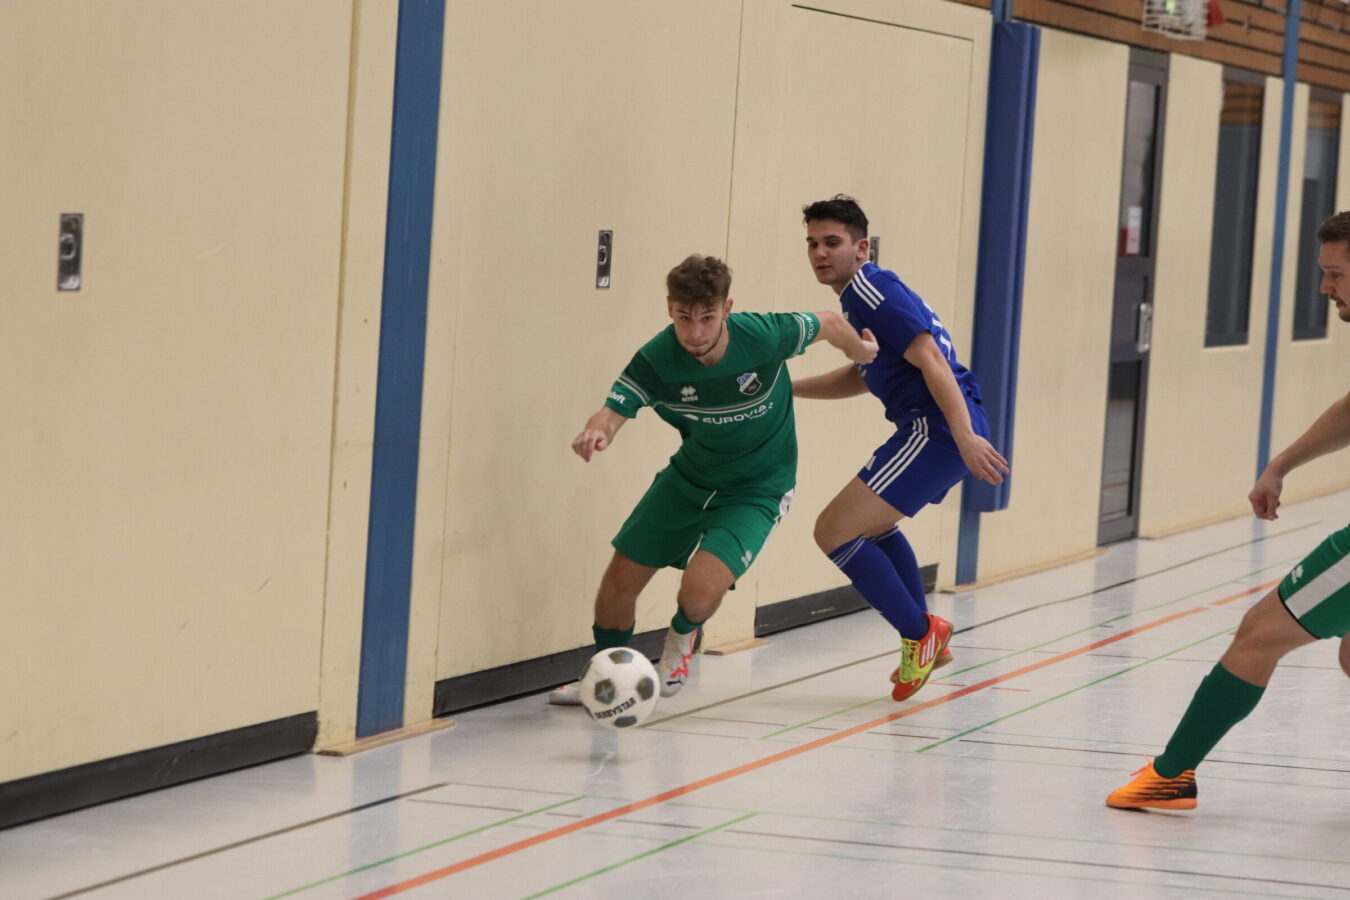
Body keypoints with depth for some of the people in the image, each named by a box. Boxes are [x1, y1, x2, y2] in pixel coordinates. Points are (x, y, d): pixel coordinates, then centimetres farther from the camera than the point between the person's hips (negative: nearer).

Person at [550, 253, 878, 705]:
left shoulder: (765, 336, -27)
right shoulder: (656, 359, -23)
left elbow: (830, 323, -8)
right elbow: (613, 409, -33)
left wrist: (860, 352, 14)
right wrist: (595, 433, -58)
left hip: (758, 489, -3)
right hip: (689, 476, 3)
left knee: (700, 590, -23)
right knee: (620, 581, 2)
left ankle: (681, 636, 16)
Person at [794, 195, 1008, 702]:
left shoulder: (873, 291, -13)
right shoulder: (859, 297, 19)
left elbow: (931, 360, -22)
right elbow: (861, 377, 33)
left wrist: (964, 434, -31)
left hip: (938, 430, -11)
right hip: (936, 431, 11)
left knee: (833, 532, -10)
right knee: (872, 524, 32)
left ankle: (920, 632, 0)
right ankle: (927, 642, 35)